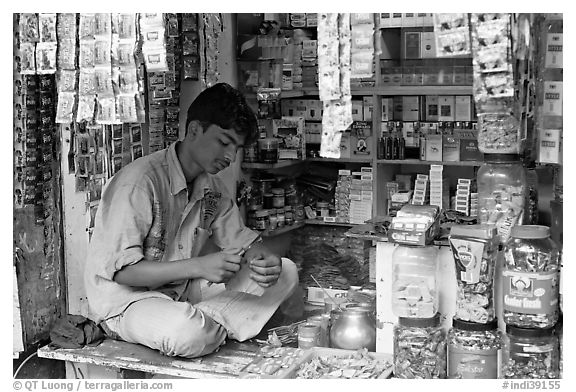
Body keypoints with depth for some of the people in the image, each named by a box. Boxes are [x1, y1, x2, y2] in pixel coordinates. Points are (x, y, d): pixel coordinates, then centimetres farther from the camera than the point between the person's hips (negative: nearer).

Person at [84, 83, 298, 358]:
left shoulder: (211, 186, 4)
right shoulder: (139, 181, -22)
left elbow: (241, 240, 10)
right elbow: (121, 270, -25)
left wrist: (265, 261, -14)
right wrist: (198, 266, -33)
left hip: (184, 293, 8)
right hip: (126, 299, -8)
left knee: (285, 272, -2)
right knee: (189, 332, -41)